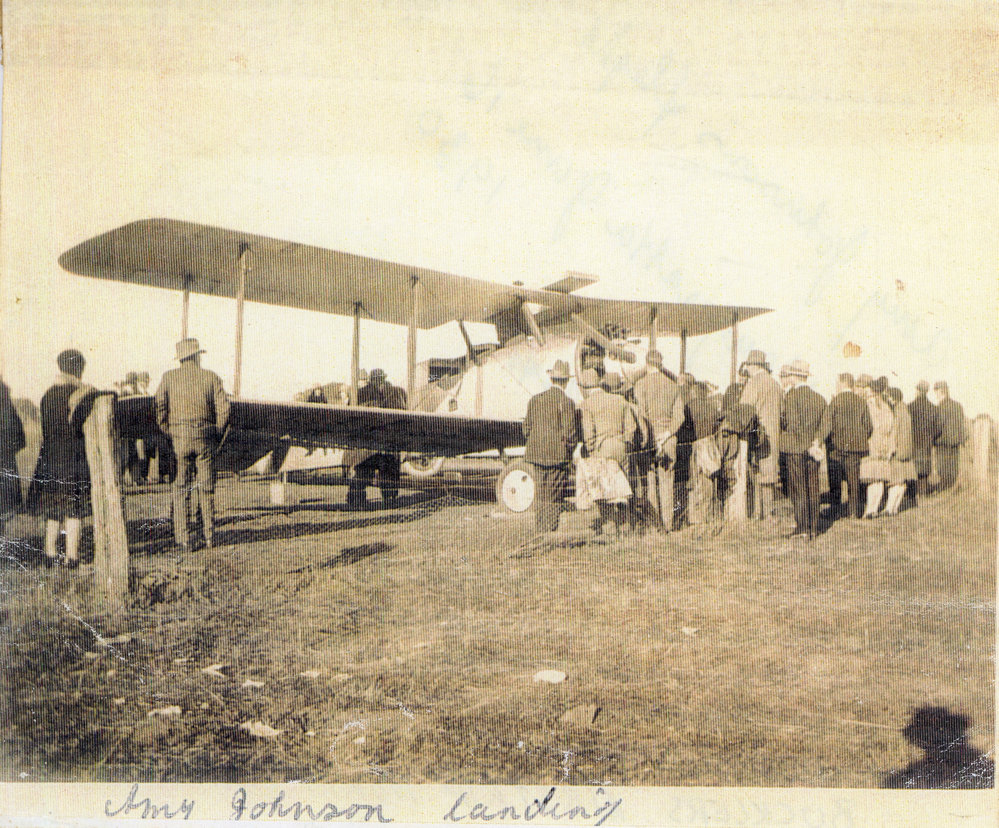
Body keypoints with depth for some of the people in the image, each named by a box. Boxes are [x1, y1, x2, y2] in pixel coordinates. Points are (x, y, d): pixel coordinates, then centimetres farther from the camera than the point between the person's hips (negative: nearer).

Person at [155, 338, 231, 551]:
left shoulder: (169, 377, 4)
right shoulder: (211, 377, 5)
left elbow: (160, 408, -4)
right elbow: (223, 408, -1)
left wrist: (169, 433, 6)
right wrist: (215, 434, 8)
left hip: (179, 437, -1)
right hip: (205, 438, 1)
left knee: (179, 490, 2)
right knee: (207, 488, 9)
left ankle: (182, 539, -2)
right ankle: (209, 537, 13)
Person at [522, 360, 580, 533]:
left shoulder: (535, 400, 4)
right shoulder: (566, 402, -12)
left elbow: (527, 427, 9)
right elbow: (570, 433, -12)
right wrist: (568, 453, 3)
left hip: (537, 454, 5)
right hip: (559, 456, -5)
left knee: (540, 494, 13)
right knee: (554, 497, 1)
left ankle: (541, 529, 17)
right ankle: (551, 530, 0)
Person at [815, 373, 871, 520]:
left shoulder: (835, 401, -9)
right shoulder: (861, 402, 4)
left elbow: (826, 423, -19)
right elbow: (868, 426, 7)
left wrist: (818, 440, -24)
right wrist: (862, 441, 20)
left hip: (836, 446, -3)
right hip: (855, 447, 4)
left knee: (835, 480, 6)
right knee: (853, 480, 9)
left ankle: (835, 511, 8)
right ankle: (854, 512, 9)